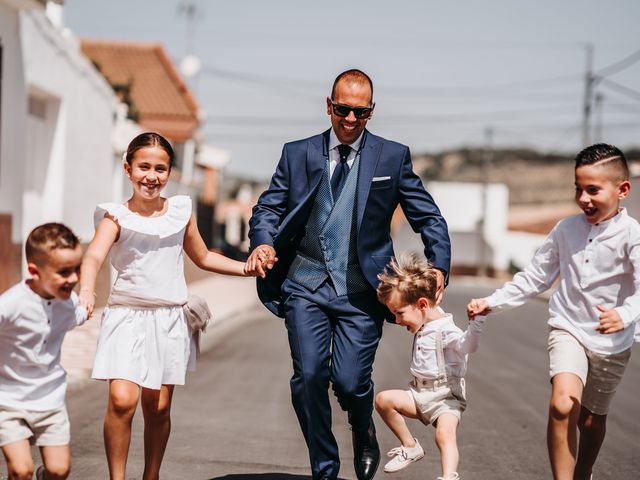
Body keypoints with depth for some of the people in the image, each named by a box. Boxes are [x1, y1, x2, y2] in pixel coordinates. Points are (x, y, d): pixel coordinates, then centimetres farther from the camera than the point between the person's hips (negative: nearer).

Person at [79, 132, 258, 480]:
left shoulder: (180, 210, 7)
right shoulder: (117, 216, -4)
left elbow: (202, 257, 22)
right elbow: (94, 256, -22)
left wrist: (247, 268, 14)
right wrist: (86, 290, -41)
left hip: (169, 320, 3)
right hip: (127, 318, -3)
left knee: (158, 406, 6)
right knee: (122, 400, -17)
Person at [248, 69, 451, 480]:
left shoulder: (393, 157, 5)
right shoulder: (298, 154, 9)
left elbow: (429, 217, 5)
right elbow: (269, 207, 8)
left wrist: (439, 267, -9)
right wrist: (263, 242, -14)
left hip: (361, 291, -1)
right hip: (307, 285, 2)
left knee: (350, 380, -9)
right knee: (308, 377, -8)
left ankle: (364, 430, 29)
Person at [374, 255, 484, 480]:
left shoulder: (445, 330, -18)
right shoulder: (424, 326, 11)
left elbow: (467, 344, -40)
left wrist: (476, 320, -53)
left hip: (446, 397, -8)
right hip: (420, 395, 8)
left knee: (445, 434, -30)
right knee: (383, 399, -4)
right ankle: (410, 446, 8)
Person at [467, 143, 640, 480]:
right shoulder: (566, 230, -1)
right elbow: (535, 278, 9)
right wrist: (492, 302, 2)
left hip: (611, 341, -1)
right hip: (568, 329, 1)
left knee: (592, 419, 14)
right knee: (562, 404, -24)